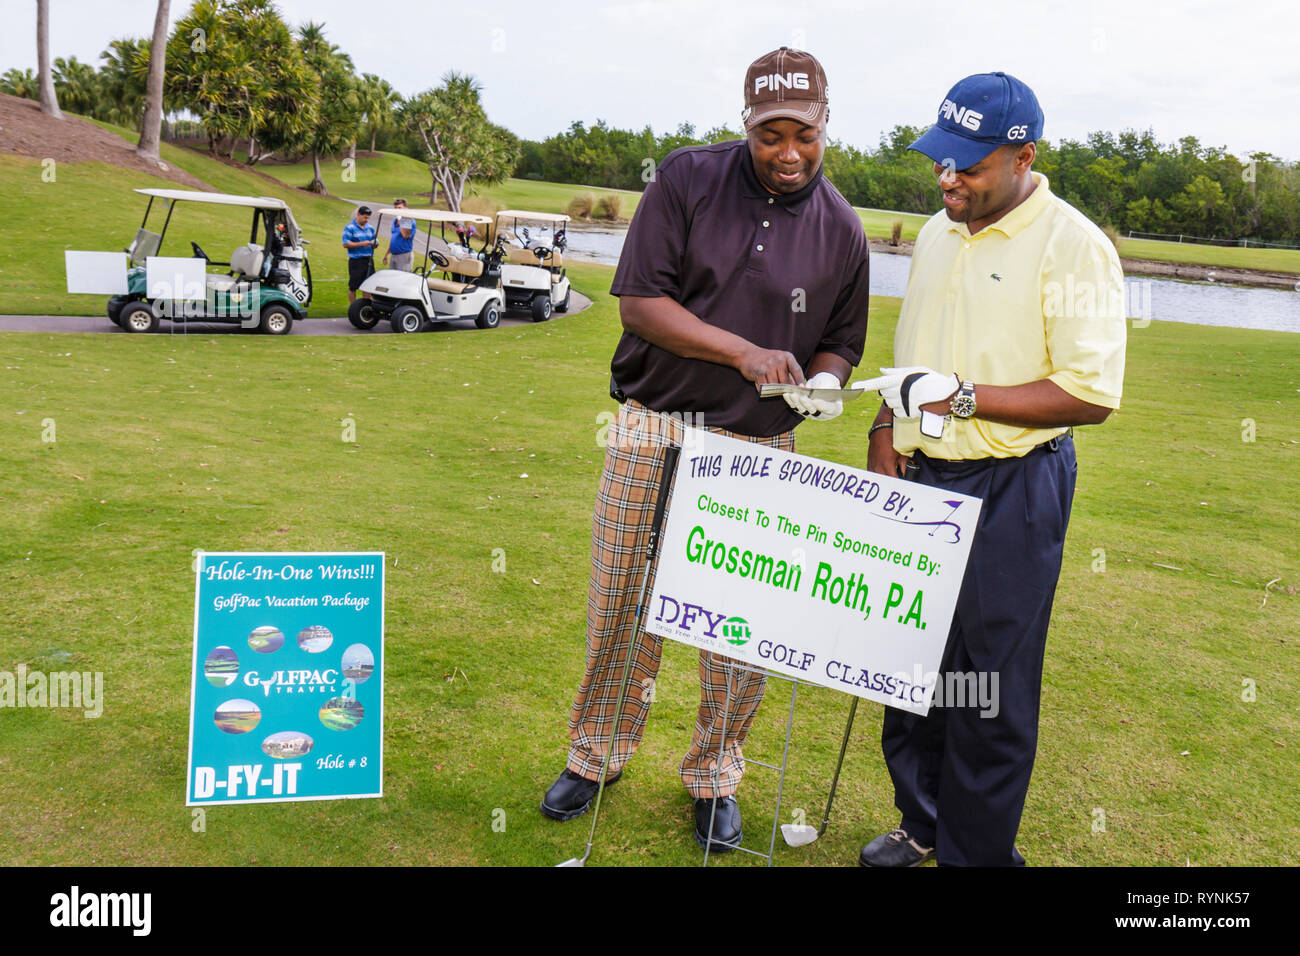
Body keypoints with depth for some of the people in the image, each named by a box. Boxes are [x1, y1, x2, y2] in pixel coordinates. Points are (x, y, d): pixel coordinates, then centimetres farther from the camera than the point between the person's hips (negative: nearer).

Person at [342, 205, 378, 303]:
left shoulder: (370, 228, 14)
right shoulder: (349, 228, -5)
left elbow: (374, 241, 22)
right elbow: (346, 244, -12)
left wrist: (375, 244, -4)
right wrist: (362, 244, -19)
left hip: (369, 261, 5)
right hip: (356, 261, -5)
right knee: (353, 287, 1)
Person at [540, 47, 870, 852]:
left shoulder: (841, 230, 2)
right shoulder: (687, 179, -4)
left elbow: (840, 343, 12)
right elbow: (639, 301, -10)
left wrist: (822, 383, -12)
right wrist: (744, 352, -19)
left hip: (759, 451, 1)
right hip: (653, 431, -1)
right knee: (622, 603, 10)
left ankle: (716, 778, 29)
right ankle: (597, 755, 32)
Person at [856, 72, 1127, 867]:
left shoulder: (1073, 247, -12)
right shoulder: (937, 235, 12)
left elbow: (1093, 395, -17)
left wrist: (964, 397, -20)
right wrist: (886, 431, 8)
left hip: (1012, 491, -7)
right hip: (925, 481, 7)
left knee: (992, 687, 3)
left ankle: (976, 851, 20)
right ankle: (921, 823, 34)